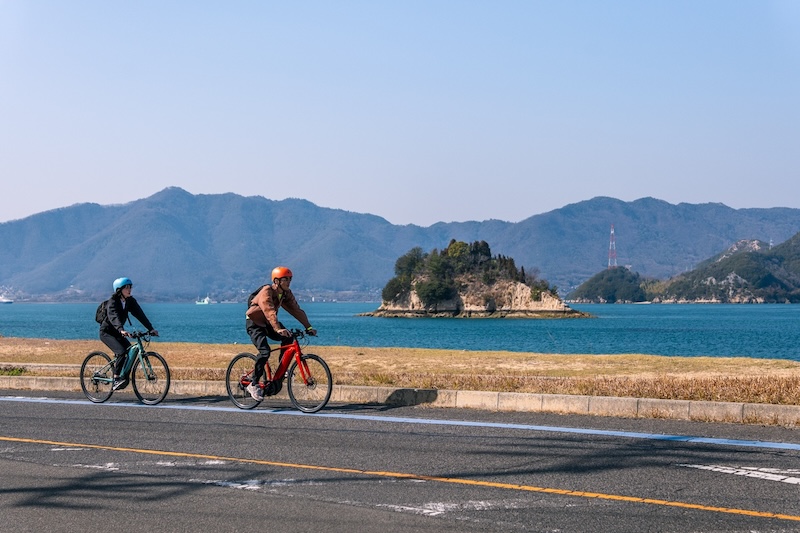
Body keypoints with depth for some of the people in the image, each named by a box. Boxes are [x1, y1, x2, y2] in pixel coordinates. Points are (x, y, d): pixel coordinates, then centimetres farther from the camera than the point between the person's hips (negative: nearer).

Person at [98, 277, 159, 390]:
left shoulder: (130, 301, -3)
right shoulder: (112, 302, -23)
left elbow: (140, 315, -9)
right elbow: (114, 317, -40)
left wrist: (151, 329, -20)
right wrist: (121, 330, -57)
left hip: (117, 333, 7)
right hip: (106, 332, -7)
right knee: (121, 352, -26)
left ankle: (124, 377, 7)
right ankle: (116, 379, -20)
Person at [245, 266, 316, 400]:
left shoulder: (286, 293, -2)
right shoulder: (266, 292, -25)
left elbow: (296, 310, -5)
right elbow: (269, 312, -39)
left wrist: (308, 327, -15)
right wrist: (278, 329, -52)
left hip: (267, 323, 7)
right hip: (254, 323, -7)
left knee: (288, 338, -15)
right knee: (265, 351, -24)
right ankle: (254, 385, -14)